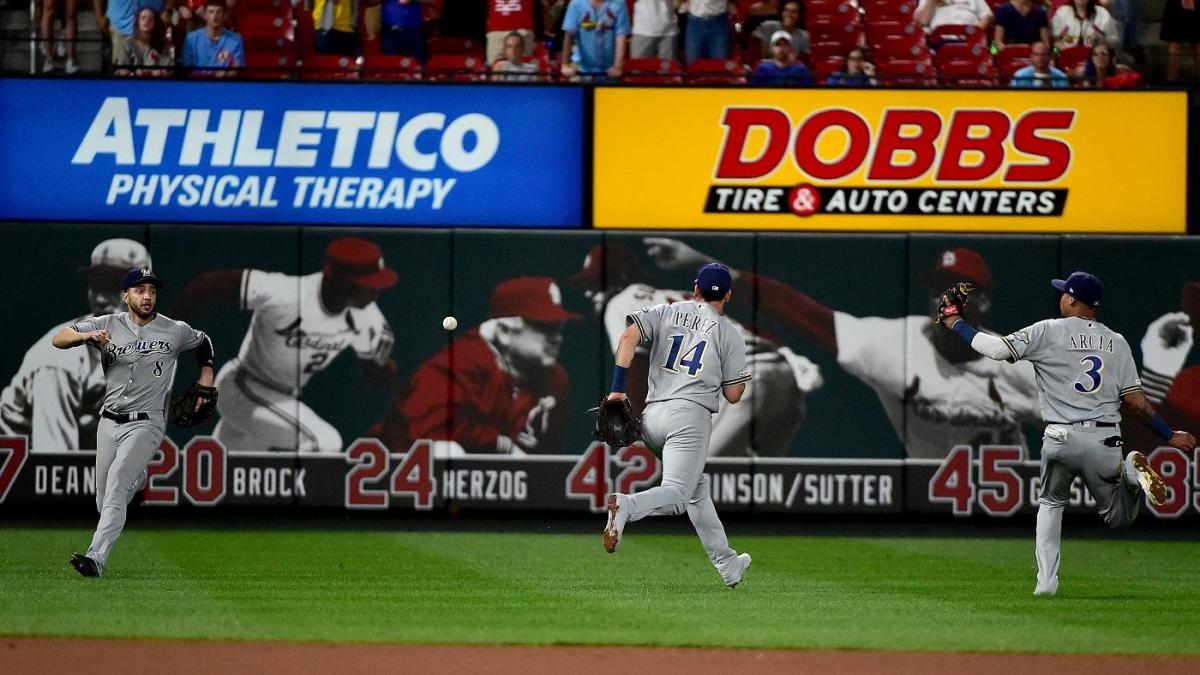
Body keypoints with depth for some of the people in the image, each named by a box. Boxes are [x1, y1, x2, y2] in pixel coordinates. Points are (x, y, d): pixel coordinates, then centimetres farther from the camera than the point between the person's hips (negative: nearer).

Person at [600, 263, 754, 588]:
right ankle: (627, 506, -45)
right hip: (689, 416, -5)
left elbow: (629, 335, -4)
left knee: (698, 488, 21)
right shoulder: (729, 334, 8)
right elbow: (733, 395, 6)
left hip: (652, 416, 5)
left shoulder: (666, 312, 14)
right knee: (676, 495, -15)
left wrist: (618, 387, -4)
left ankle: (727, 564, 28)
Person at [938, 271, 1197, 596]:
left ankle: (1046, 581, 7)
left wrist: (956, 323, 4)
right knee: (1118, 517, 15)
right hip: (1105, 441, 2)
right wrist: (1170, 436, 11)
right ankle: (1130, 471, -18)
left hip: (1061, 440, -2)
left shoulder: (1049, 332, -2)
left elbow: (998, 349, -9)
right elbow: (1136, 401, 4)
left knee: (1051, 503, 22)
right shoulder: (1116, 342, 9)